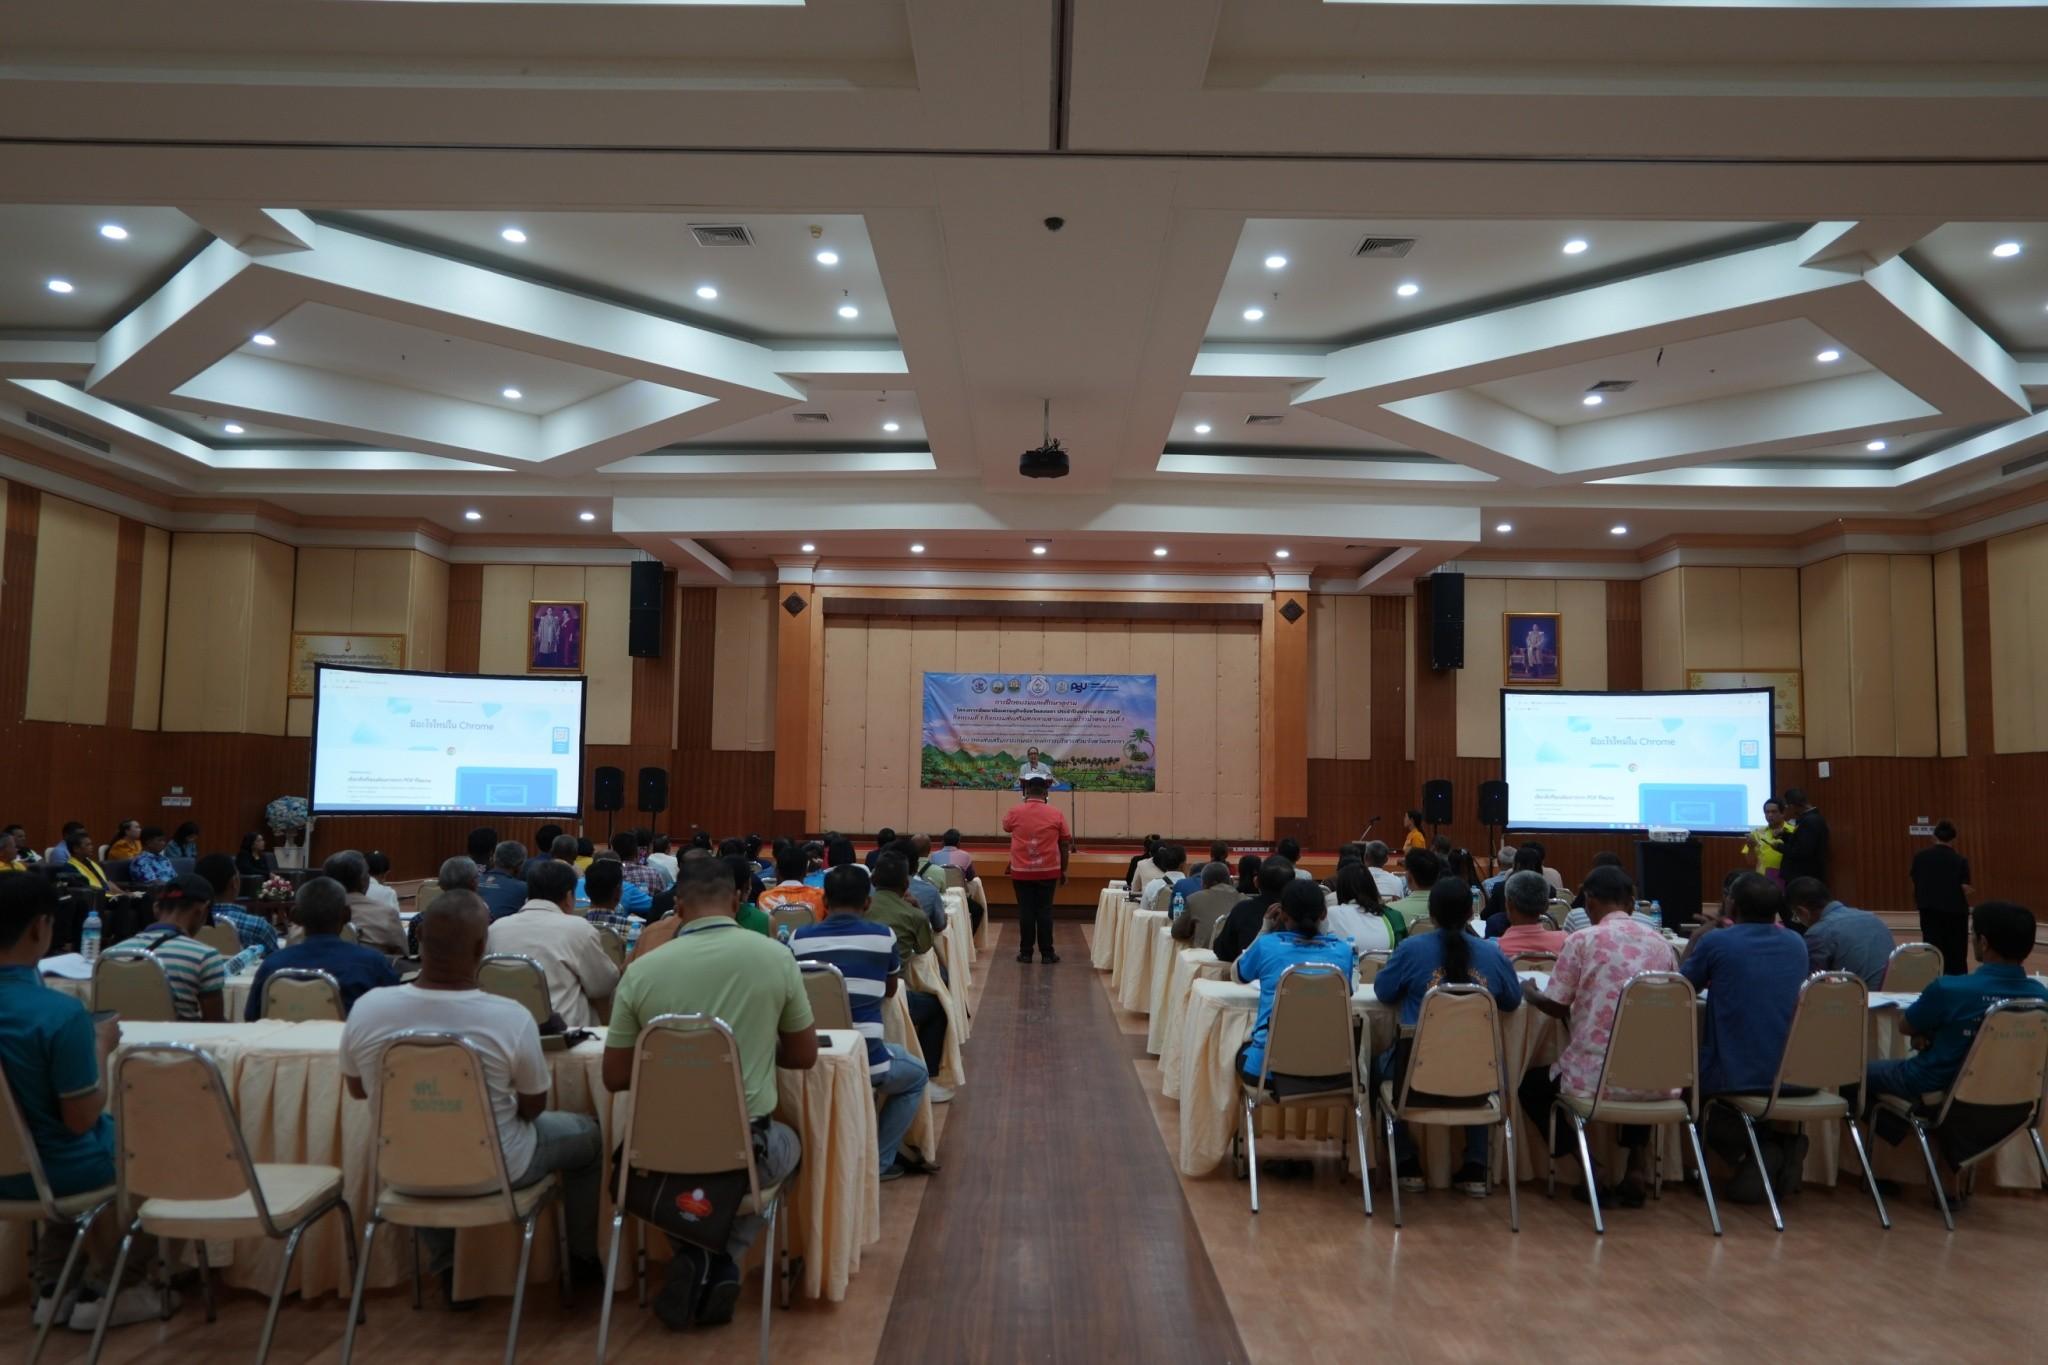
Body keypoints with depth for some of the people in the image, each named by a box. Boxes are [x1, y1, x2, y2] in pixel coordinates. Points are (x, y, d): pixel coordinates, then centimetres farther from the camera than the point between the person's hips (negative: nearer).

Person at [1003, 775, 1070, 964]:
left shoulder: (1015, 811, -4)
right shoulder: (1057, 813, -4)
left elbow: (1006, 827, 19)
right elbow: (1065, 844, 1)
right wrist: (1063, 870, 11)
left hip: (1021, 871, 0)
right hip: (1048, 871, 0)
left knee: (1025, 911, 5)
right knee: (1045, 911, 6)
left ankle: (1025, 952, 9)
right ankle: (1047, 953, 8)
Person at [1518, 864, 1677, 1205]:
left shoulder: (1581, 941, -7)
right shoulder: (1660, 943, 5)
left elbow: (1555, 1006, -2)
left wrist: (1529, 993, 20)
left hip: (1596, 1076, -4)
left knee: (1532, 1084, 24)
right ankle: (1637, 1163, 20)